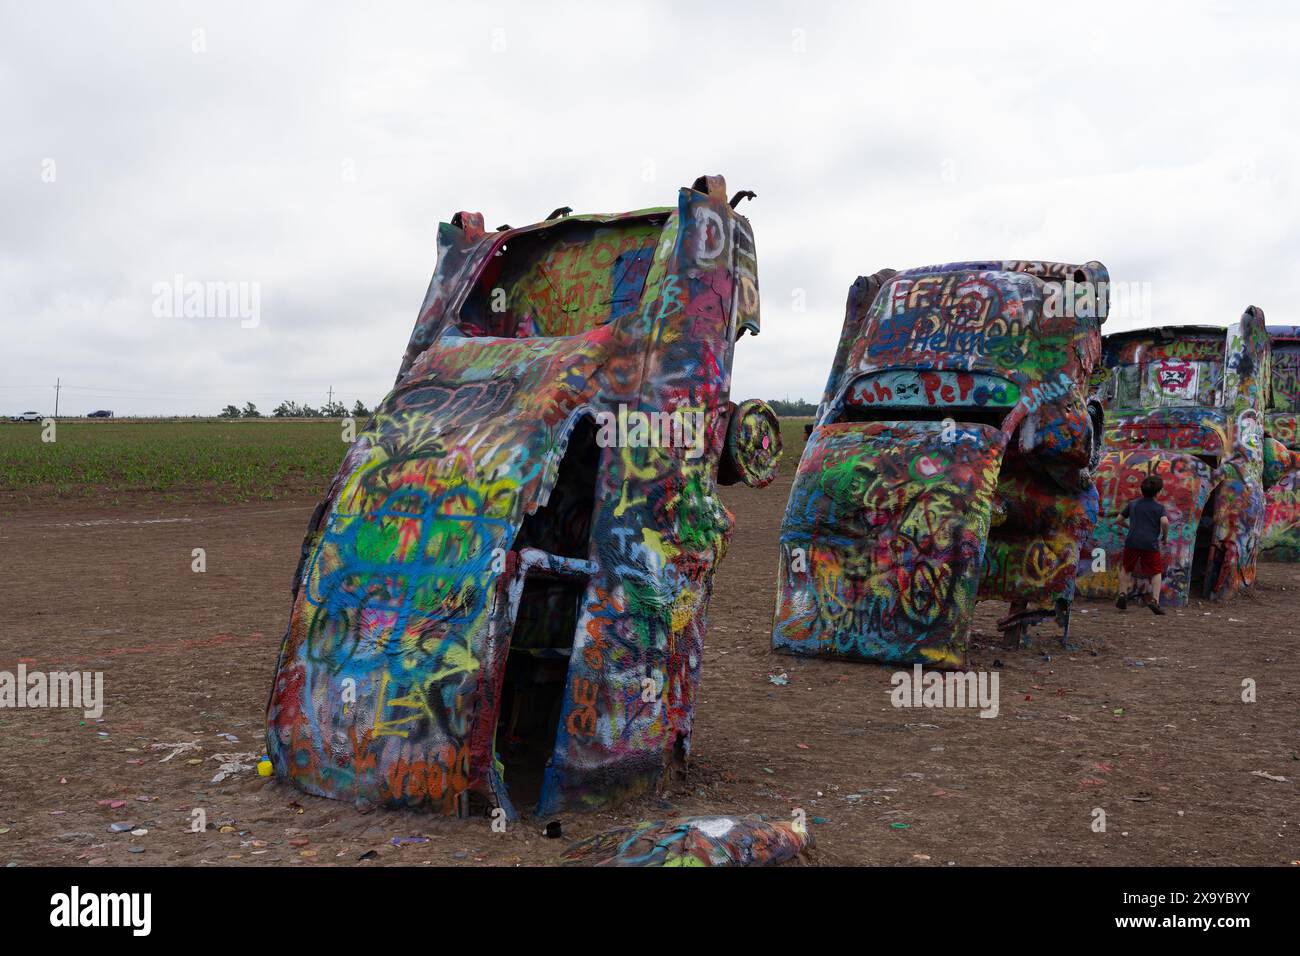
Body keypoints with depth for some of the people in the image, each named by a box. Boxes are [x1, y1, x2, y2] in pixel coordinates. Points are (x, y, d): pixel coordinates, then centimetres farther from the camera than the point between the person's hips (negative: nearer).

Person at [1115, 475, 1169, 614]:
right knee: (1156, 572, 11)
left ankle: (1122, 593, 6)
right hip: (1151, 544, -2)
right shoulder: (1159, 507, 2)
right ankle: (1155, 600, -6)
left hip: (1132, 542, 2)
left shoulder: (1133, 504, 11)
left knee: (1126, 569, 21)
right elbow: (1164, 521, -15)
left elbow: (1119, 518, 16)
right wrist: (1165, 536, 1)